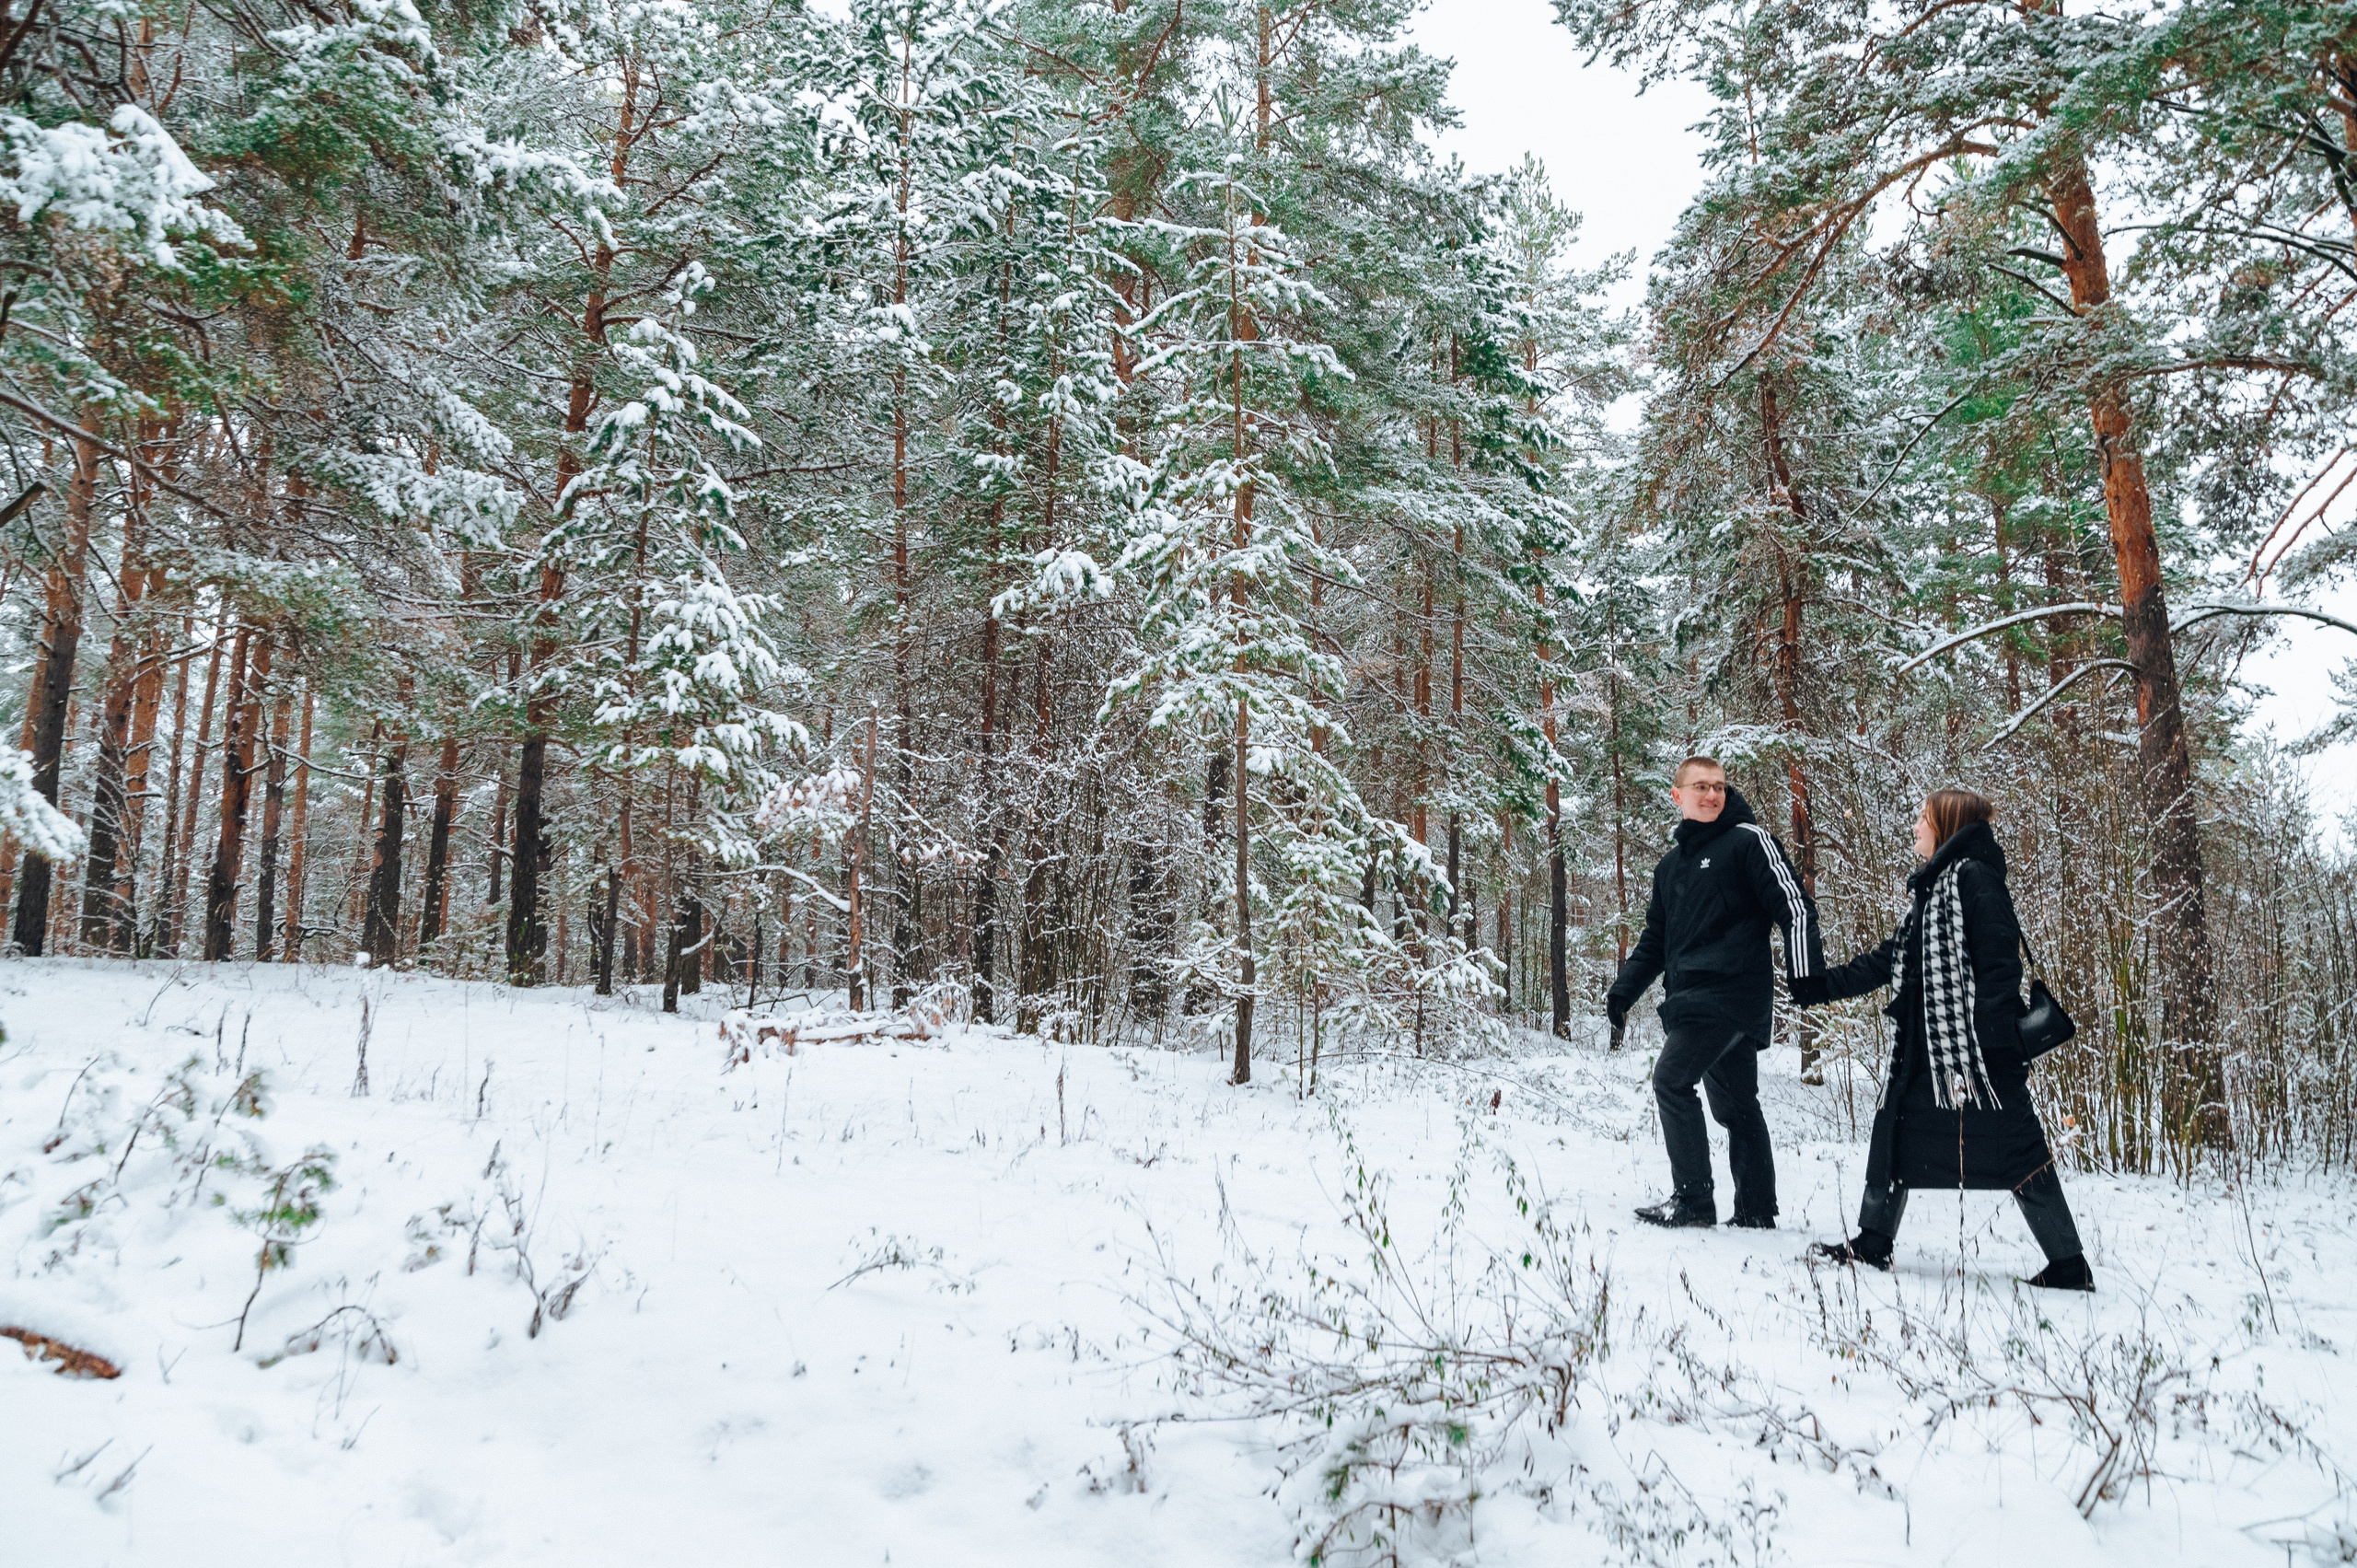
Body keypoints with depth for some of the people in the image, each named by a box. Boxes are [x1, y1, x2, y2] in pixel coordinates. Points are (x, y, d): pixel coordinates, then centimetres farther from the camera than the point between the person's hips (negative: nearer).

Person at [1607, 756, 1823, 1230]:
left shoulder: (1749, 841, -2)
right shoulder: (1671, 865, 21)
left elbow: (1795, 908, -9)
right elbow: (1655, 939, 25)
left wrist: (1807, 979, -18)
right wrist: (1622, 991, 15)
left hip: (1731, 991, -8)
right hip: (1691, 999, 8)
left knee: (1672, 1079, -14)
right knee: (1735, 1105, 9)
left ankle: (1693, 1200, -9)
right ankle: (1756, 1212, 15)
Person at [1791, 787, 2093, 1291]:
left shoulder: (1974, 876, -10)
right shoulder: (1930, 888, 19)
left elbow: (2001, 961, -17)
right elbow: (1882, 962, 22)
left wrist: (1996, 1042, -23)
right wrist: (1812, 989, 21)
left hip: (1975, 1043, -10)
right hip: (1925, 1044, 10)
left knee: (2013, 1149, -7)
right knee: (1894, 1131, 12)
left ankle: (2070, 1266, 2)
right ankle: (1872, 1244, 23)